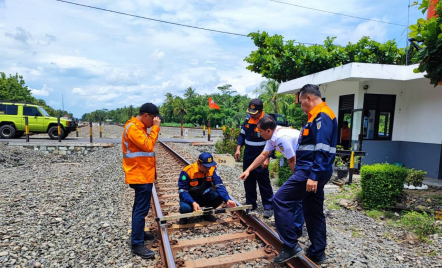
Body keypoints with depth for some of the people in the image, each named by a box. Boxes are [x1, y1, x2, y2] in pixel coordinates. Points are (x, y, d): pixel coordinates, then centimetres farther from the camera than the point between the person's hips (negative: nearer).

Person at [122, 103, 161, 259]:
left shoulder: (139, 127, 14)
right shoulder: (133, 127, -18)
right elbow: (148, 146, -25)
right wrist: (155, 127, -20)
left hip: (143, 174, 11)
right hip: (140, 175, -11)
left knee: (139, 207, 20)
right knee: (141, 210, -6)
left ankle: (138, 233, 34)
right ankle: (137, 244, 2)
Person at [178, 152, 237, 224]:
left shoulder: (212, 169, -14)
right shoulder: (187, 171, -24)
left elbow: (219, 185, -18)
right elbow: (182, 191, -24)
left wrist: (227, 200, -32)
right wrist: (193, 203, -40)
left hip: (204, 197, 4)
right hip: (190, 198, -3)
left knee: (220, 196, -24)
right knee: (185, 208, -36)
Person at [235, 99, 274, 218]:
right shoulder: (248, 119, 4)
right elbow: (242, 134, 14)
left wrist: (267, 158, -20)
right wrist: (238, 149, 6)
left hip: (260, 157, -7)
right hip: (248, 155, 7)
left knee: (263, 182, -1)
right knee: (248, 180, 14)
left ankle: (268, 206, 11)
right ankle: (250, 203, 28)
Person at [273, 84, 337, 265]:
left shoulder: (322, 116, -14)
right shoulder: (318, 117, 19)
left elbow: (322, 150, -23)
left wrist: (313, 176, -25)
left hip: (311, 172, -11)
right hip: (313, 172, 11)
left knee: (280, 200, -10)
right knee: (313, 213, 15)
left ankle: (291, 246, -2)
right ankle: (317, 253, 25)